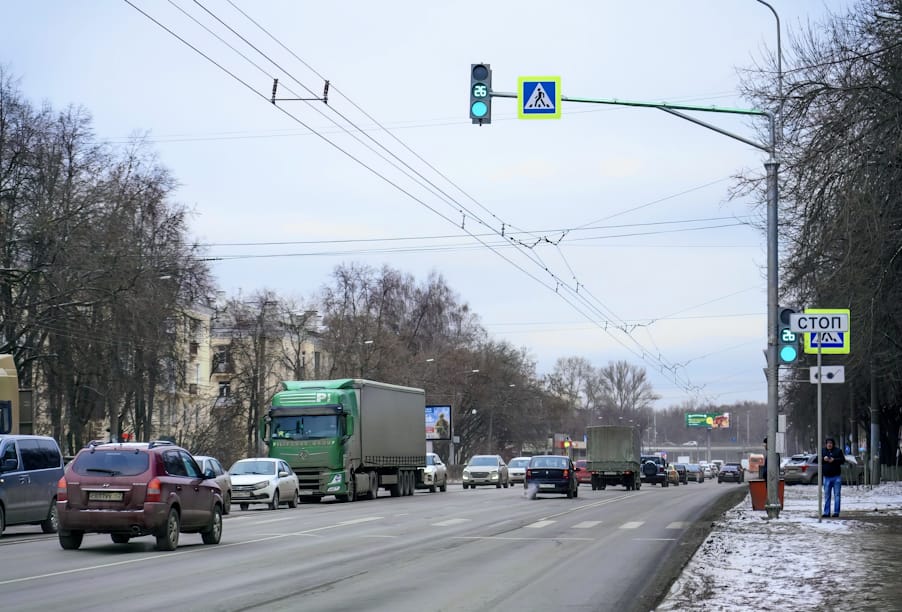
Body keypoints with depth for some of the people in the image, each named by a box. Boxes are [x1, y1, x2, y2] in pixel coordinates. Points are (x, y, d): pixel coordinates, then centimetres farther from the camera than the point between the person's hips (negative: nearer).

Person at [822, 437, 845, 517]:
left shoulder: (838, 451, 3)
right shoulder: (822, 451, 9)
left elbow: (843, 460, -3)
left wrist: (834, 460, -17)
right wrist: (823, 459, -14)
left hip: (837, 477, -2)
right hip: (827, 477, 2)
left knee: (836, 495, 0)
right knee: (827, 495, 4)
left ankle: (836, 512, 3)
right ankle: (826, 512, 8)